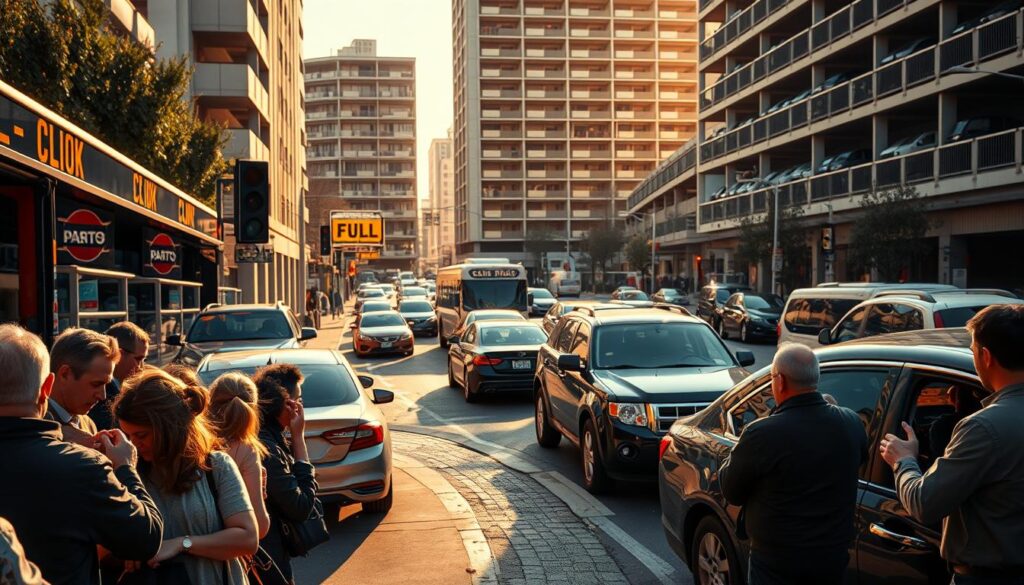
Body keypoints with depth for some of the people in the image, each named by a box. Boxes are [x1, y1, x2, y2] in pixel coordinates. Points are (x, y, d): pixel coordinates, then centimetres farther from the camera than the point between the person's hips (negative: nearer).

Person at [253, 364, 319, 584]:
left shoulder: (268, 437, 4)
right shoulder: (264, 447, -25)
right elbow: (301, 507, -23)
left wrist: (296, 439, -4)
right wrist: (298, 438, -20)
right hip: (266, 562, -9)